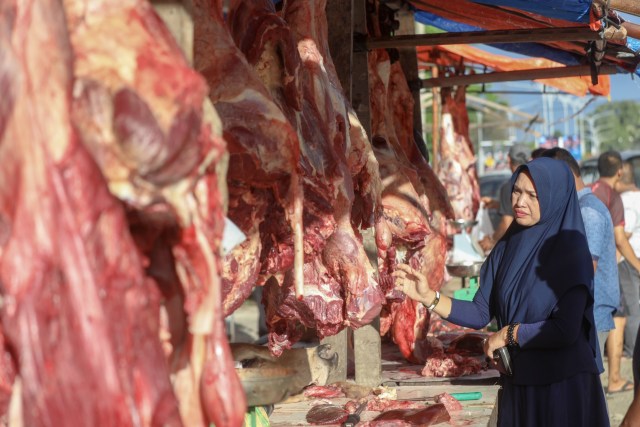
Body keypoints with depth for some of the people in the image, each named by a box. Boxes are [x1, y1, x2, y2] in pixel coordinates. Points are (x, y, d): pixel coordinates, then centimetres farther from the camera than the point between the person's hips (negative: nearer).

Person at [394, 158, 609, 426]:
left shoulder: (570, 253, -14)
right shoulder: (507, 247, 4)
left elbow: (566, 330, -23)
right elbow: (480, 315, 0)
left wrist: (508, 334, -12)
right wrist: (428, 297, -12)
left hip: (563, 388, -5)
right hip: (517, 384, 5)